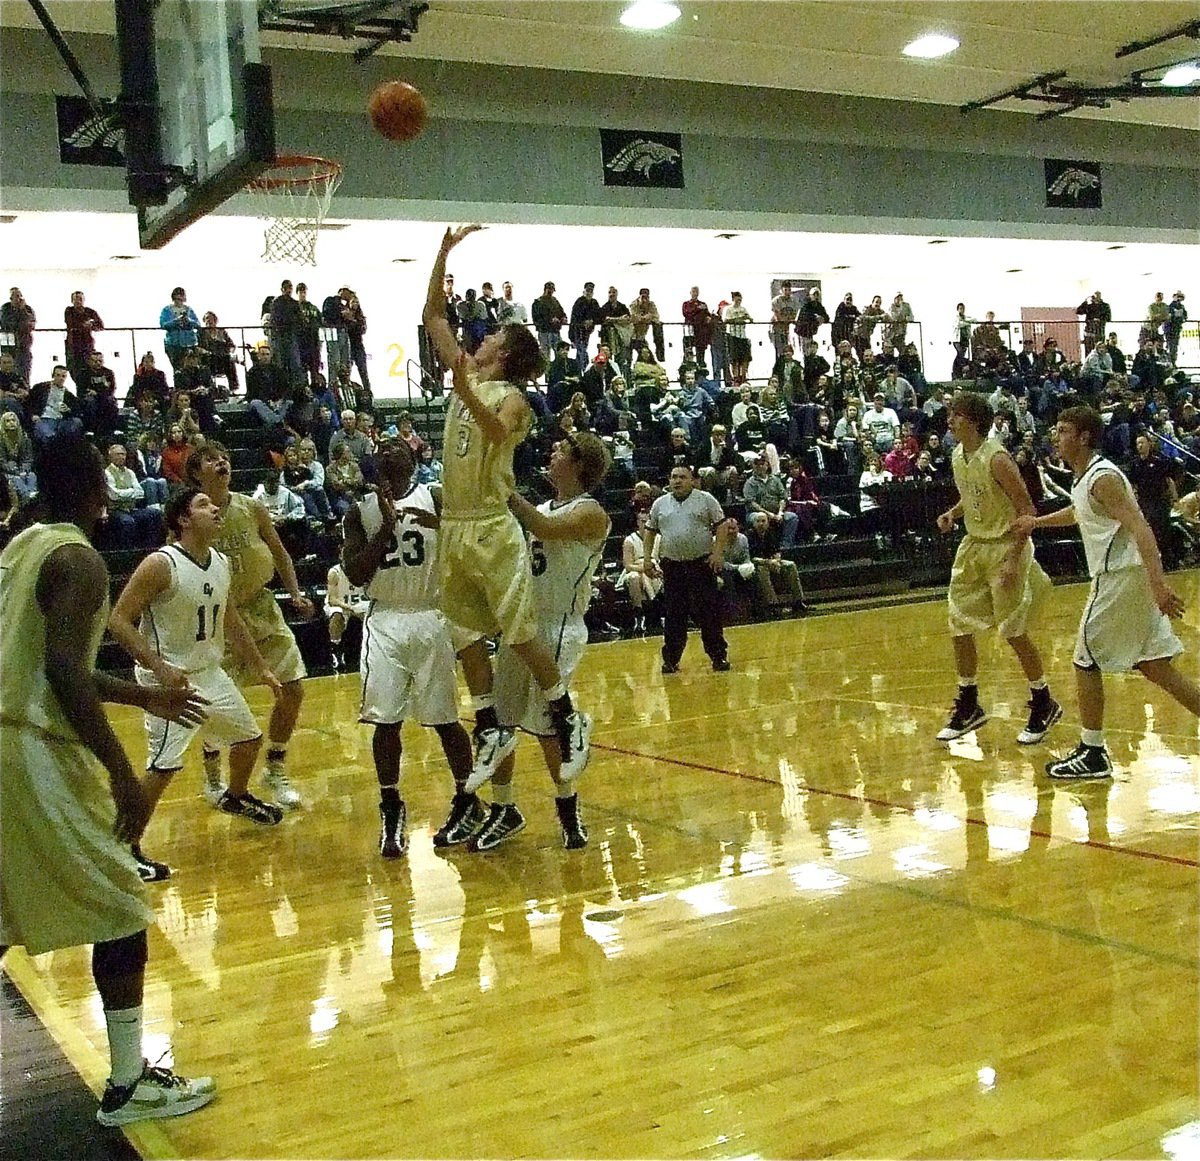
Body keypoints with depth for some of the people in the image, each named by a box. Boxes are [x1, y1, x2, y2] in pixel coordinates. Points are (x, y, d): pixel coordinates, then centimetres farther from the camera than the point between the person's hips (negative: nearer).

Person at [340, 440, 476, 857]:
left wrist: (438, 524, -25)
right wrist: (386, 526, -11)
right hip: (384, 622, 2)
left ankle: (468, 802, 19)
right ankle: (391, 809, 14)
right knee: (385, 721, -1)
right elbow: (354, 574, -4)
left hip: (430, 617, -2)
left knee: (444, 719, 3)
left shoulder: (435, 500, 0)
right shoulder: (361, 511, 6)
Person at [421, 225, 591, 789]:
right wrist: (444, 252, 11)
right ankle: (491, 730, 19)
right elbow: (432, 315, 16)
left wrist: (465, 391, -43)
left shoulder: (511, 397, -8)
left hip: (493, 529, -7)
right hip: (454, 526, 7)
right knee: (468, 636, 10)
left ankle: (570, 719, 12)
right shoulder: (465, 375, 12)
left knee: (521, 635, -4)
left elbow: (497, 432, -31)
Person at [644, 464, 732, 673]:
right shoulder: (660, 504, 8)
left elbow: (721, 526, -3)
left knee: (709, 613, -2)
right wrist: (646, 558, 6)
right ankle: (671, 658, 14)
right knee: (673, 615, 6)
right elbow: (650, 532, 15)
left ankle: (718, 655, 7)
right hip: (672, 565, 3)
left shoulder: (705, 499, -1)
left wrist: (718, 552, -13)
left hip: (702, 563, -3)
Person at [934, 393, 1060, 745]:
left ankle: (1044, 705, 17)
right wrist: (953, 513, -1)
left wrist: (1014, 558, -25)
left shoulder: (996, 459, -21)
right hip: (974, 545, 8)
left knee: (1014, 632, -2)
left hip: (1005, 546, -8)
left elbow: (1027, 510, -20)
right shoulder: (957, 456, 4)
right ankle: (968, 707, 21)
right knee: (959, 628, 7)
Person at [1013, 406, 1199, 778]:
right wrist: (1037, 521, 38)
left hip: (1122, 576, -9)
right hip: (1122, 577, 9)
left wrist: (1159, 584, -35)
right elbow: (1078, 513, 38)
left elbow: (1140, 528, -26)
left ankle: (1092, 754, 8)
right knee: (1153, 666, 10)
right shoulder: (1084, 477, 14)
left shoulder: (1103, 478, -15)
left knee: (1086, 660, 0)